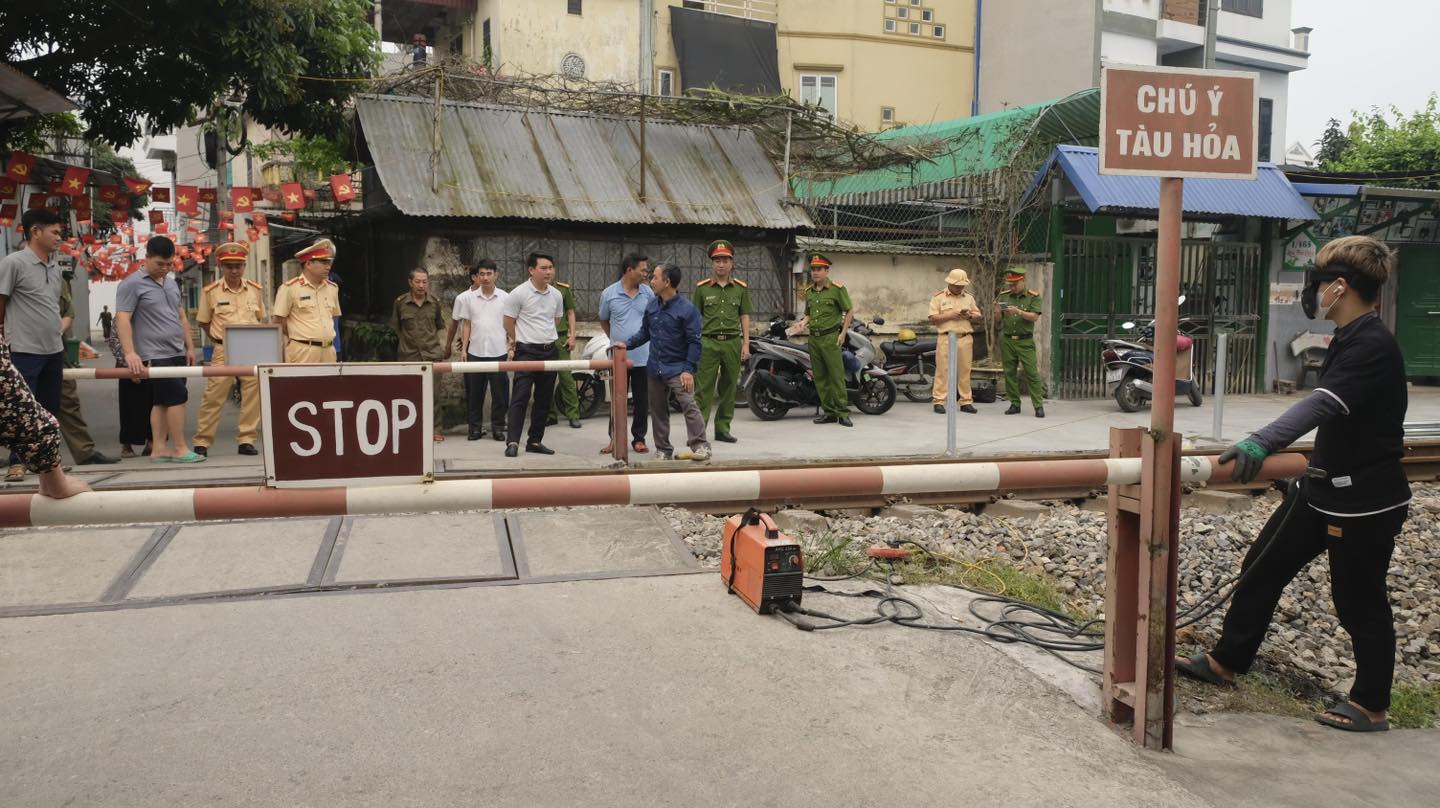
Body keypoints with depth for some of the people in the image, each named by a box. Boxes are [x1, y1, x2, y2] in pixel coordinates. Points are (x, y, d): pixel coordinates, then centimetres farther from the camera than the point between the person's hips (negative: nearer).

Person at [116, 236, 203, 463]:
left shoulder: (171, 282, 17)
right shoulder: (132, 284, -7)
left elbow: (181, 316, 23)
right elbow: (122, 319, -14)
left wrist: (189, 346, 18)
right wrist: (130, 353, -22)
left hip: (176, 353, 7)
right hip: (155, 355, -7)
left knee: (162, 402, 8)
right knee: (177, 397, -10)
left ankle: (158, 449, 11)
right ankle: (180, 449, -5)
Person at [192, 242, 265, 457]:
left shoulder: (255, 290, 8)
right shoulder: (211, 292, 1)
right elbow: (203, 322, 10)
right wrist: (220, 340, 3)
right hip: (224, 351, -3)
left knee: (252, 395, 2)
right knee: (214, 396, -3)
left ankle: (246, 440, 11)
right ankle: (202, 441, 5)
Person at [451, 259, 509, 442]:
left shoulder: (505, 297, 2)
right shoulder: (468, 298, 5)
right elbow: (467, 325, 9)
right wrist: (464, 348, 4)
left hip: (498, 351, -1)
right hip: (475, 351, 1)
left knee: (499, 392, 2)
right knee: (474, 391, 5)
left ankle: (498, 427, 13)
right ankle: (475, 427, 14)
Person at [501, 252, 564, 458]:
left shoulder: (556, 295, 8)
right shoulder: (519, 293, -9)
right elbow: (509, 324, -1)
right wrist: (514, 344, 7)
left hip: (549, 351, 6)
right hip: (526, 352, -6)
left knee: (544, 399, 9)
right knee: (520, 397, -11)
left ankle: (535, 441, 17)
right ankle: (512, 442, -12)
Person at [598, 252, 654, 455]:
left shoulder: (647, 292, 3)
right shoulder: (609, 293, -2)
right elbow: (604, 321, 12)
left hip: (643, 357, 2)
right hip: (619, 357, -2)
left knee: (642, 401, 6)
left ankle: (638, 438, 17)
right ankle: (615, 438, 17)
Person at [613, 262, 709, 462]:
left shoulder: (687, 309, -12)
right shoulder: (651, 305, 8)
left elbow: (694, 342, -12)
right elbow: (644, 332, 19)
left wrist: (688, 369, -17)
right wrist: (627, 343, 4)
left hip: (677, 369, -7)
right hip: (655, 368, 7)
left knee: (689, 405, -17)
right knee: (658, 411, 12)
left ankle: (700, 447, -13)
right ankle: (663, 450, 22)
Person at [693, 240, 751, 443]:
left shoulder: (741, 288, 9)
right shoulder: (702, 288, 5)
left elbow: (745, 317, 10)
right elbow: (696, 318, 7)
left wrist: (746, 344, 3)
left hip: (733, 342, 2)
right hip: (708, 343, -2)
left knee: (729, 388, 6)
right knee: (703, 388, -6)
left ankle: (722, 428, 15)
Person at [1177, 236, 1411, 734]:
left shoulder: (1372, 346, -23)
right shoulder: (1349, 340, 8)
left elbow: (1323, 404, -39)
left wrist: (1261, 443, -51)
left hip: (1366, 501, -9)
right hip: (1326, 487, 10)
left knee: (1358, 601, 5)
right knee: (1262, 568, 13)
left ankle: (1371, 705, 24)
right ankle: (1227, 660, 26)